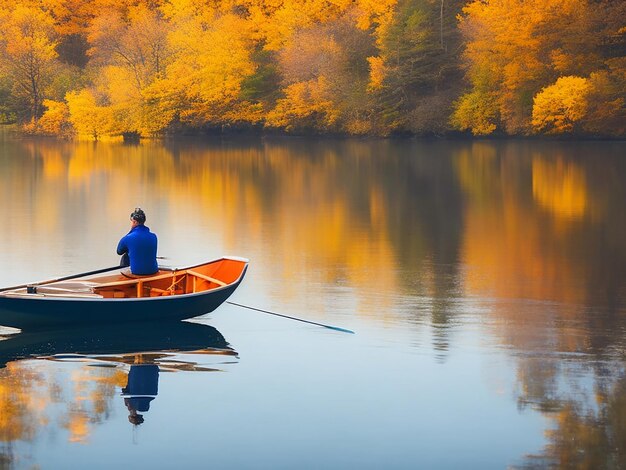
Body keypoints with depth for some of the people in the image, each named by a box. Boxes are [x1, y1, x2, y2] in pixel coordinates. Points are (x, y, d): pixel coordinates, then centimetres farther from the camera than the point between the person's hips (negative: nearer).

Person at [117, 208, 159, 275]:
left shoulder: (127, 238, -13)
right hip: (153, 270, 3)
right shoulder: (153, 237, -1)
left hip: (137, 272, -3)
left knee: (125, 257, 26)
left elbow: (119, 252, 9)